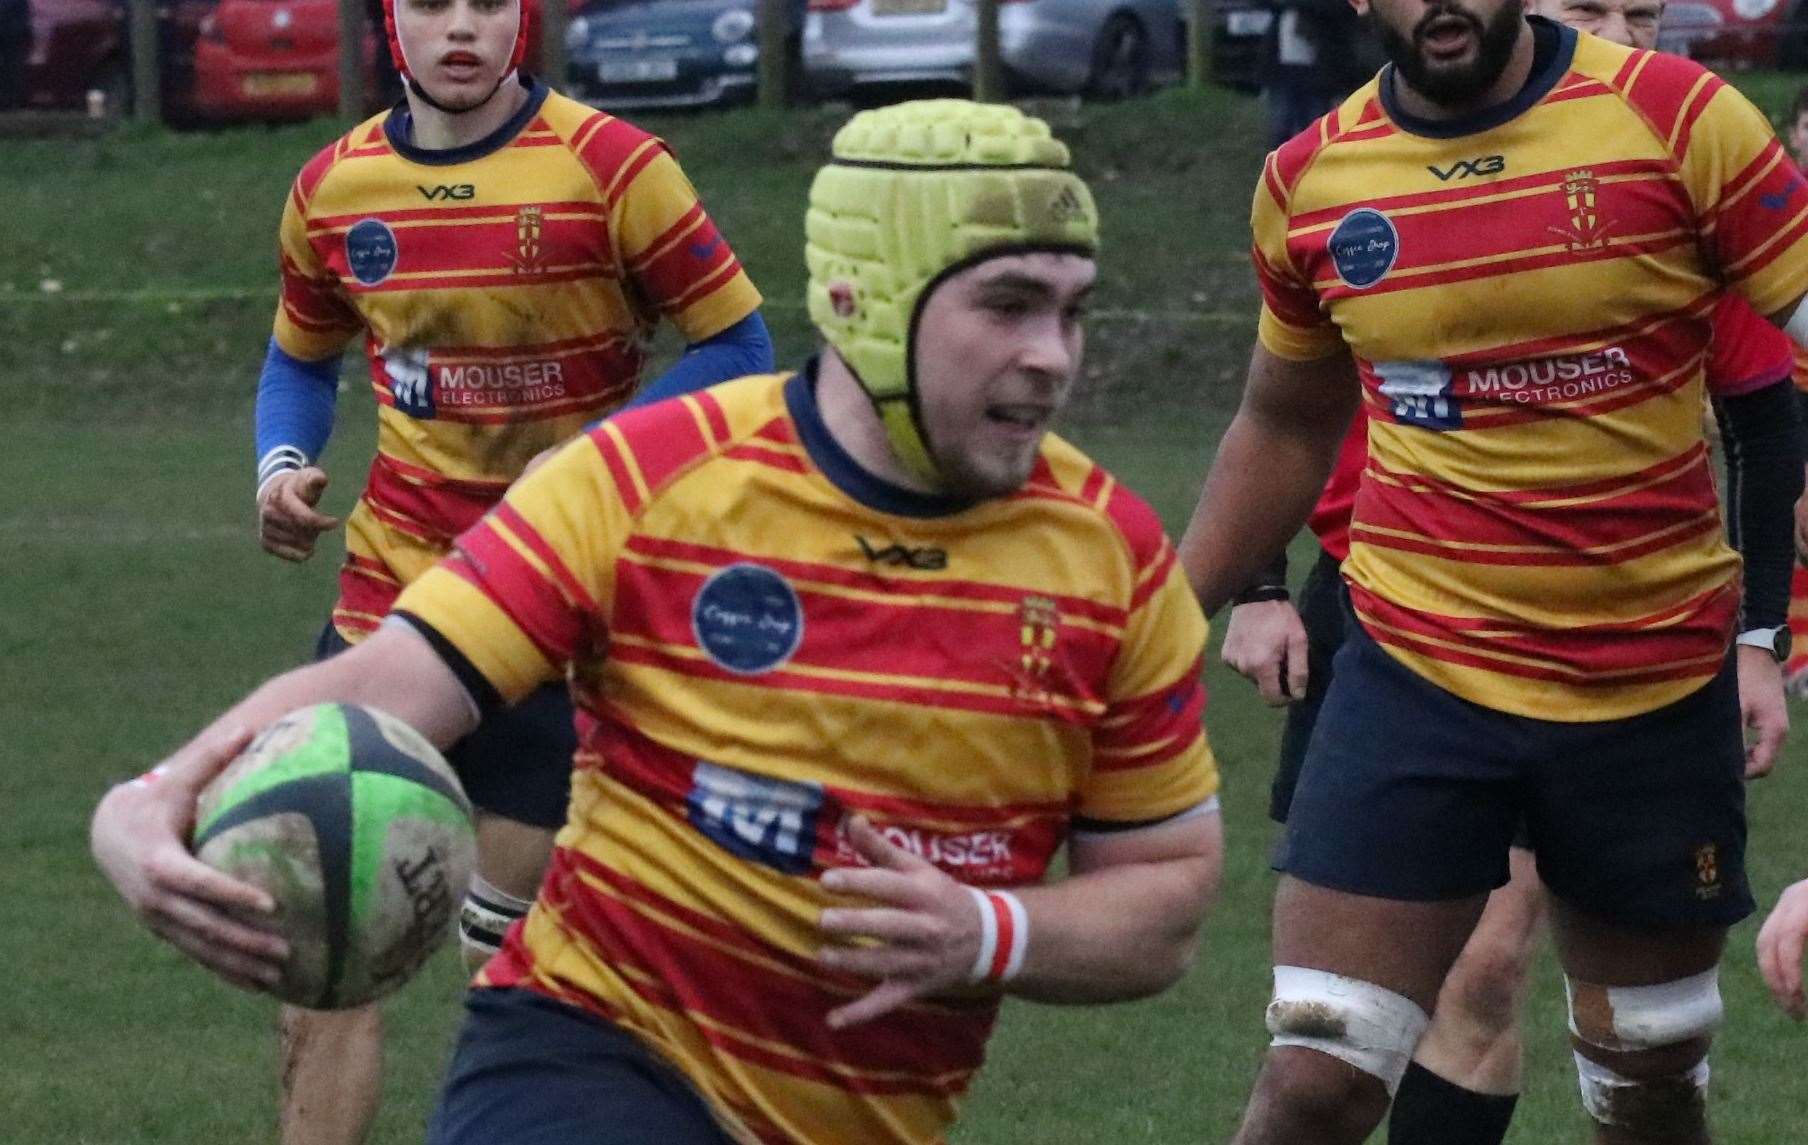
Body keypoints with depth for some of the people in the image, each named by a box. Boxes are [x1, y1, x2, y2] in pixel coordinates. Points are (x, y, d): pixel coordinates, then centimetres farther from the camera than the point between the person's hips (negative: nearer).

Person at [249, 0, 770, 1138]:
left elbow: (739, 346, -7)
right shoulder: (335, 188, 3)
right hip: (390, 585, 4)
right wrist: (283, 465, -1)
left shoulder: (609, 166, -11)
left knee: (511, 944, -2)